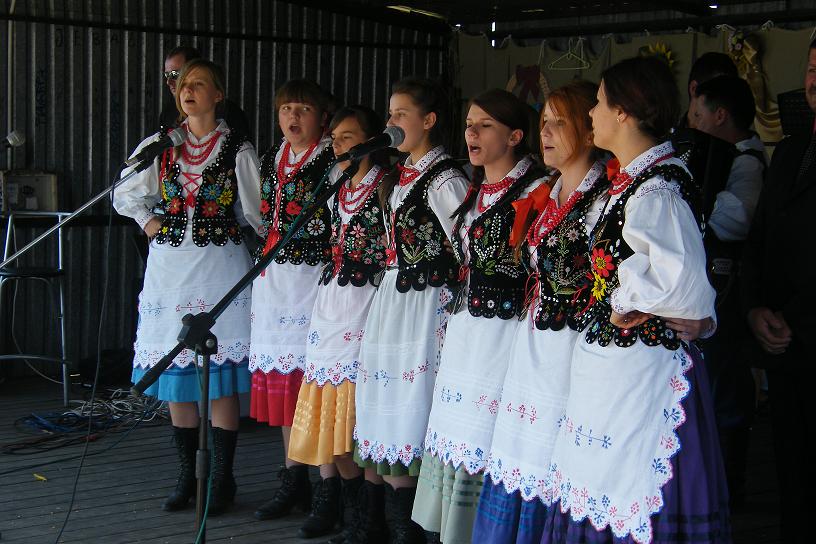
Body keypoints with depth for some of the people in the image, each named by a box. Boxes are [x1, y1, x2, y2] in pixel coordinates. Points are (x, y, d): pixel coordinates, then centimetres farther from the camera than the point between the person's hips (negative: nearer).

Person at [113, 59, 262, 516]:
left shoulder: (238, 149, 0)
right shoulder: (159, 146, 10)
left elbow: (254, 214, 5)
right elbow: (125, 196, 22)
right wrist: (149, 223, 8)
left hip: (221, 267, -3)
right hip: (170, 267, 4)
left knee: (221, 375, -6)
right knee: (177, 373, 5)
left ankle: (222, 479, 2)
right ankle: (186, 477, 14)